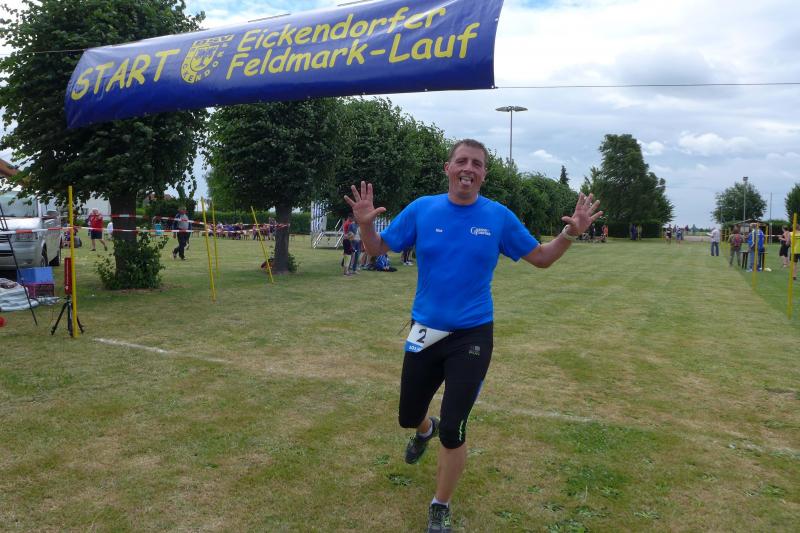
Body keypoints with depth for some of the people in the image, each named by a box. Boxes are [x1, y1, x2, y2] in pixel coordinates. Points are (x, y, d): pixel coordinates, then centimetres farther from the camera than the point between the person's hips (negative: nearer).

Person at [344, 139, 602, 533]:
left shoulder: (499, 216, -6)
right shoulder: (421, 209, -5)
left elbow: (541, 258, 4)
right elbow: (377, 249, 3)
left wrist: (569, 234, -14)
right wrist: (365, 224, -18)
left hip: (472, 336, -1)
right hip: (425, 332, 2)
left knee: (453, 430, 0)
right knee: (407, 416, 15)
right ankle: (426, 429, 56)